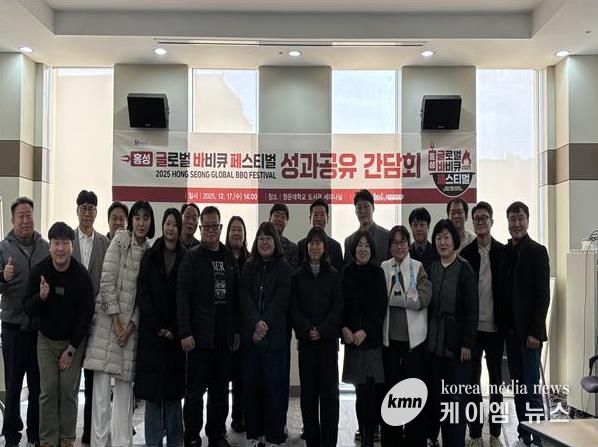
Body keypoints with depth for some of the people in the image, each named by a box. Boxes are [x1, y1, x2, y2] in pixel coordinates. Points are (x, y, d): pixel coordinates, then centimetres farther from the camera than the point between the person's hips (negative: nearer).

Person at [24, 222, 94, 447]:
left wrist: (71, 348, -8)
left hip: (74, 341, -1)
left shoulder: (81, 275, -14)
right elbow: (29, 310, -7)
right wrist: (41, 297, -29)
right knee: (48, 391, 0)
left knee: (69, 391, 0)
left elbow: (85, 314, -9)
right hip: (46, 340, 1)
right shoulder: (39, 271, -9)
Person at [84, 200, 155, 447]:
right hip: (108, 318, -3)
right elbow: (107, 280, -8)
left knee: (125, 385, 6)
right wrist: (116, 320, -9)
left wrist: (131, 325, -5)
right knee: (101, 385, -3)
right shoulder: (120, 239, -3)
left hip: (132, 323, 3)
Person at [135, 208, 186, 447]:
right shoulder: (150, 256, 5)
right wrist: (157, 327, -7)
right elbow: (142, 293, 0)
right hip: (152, 331, 0)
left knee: (173, 388, 4)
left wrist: (173, 328, -8)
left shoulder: (186, 258, 3)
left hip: (176, 332, 0)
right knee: (152, 386, 2)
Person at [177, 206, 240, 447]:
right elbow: (182, 296, -9)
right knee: (196, 390, 3)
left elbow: (236, 298, 13)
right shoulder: (192, 257, -3)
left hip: (224, 336, 4)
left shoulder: (230, 259, 11)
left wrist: (237, 330, 8)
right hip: (200, 335, -4)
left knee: (220, 390, 12)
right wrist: (185, 332, -15)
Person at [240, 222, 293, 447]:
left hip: (275, 335, -3)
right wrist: (256, 323, -16)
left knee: (274, 384, -1)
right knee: (251, 383, 6)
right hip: (251, 334, 3)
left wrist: (265, 324, -16)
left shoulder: (284, 268, 0)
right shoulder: (249, 267, 9)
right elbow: (245, 297, -1)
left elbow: (281, 300, -8)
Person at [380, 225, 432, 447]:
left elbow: (423, 299, -13)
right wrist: (406, 299, -10)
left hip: (413, 336, -2)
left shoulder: (419, 268, -1)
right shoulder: (383, 268, 5)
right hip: (389, 336, 2)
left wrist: (392, 297, -11)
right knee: (390, 387, 11)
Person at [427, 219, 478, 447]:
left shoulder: (464, 269, -7)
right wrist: (427, 338, 7)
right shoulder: (432, 268, 10)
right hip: (435, 343, 5)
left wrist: (467, 343, -13)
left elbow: (472, 309, -9)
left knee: (457, 397, 0)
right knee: (438, 396, 8)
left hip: (456, 343, -5)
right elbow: (428, 305, 11)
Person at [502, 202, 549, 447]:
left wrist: (535, 332, -15)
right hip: (510, 330, 5)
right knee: (517, 386, 11)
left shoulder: (537, 251, -6)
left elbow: (543, 294, -10)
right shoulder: (504, 252, 9)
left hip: (528, 331, -5)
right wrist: (503, 326, 5)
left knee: (531, 386, -3)